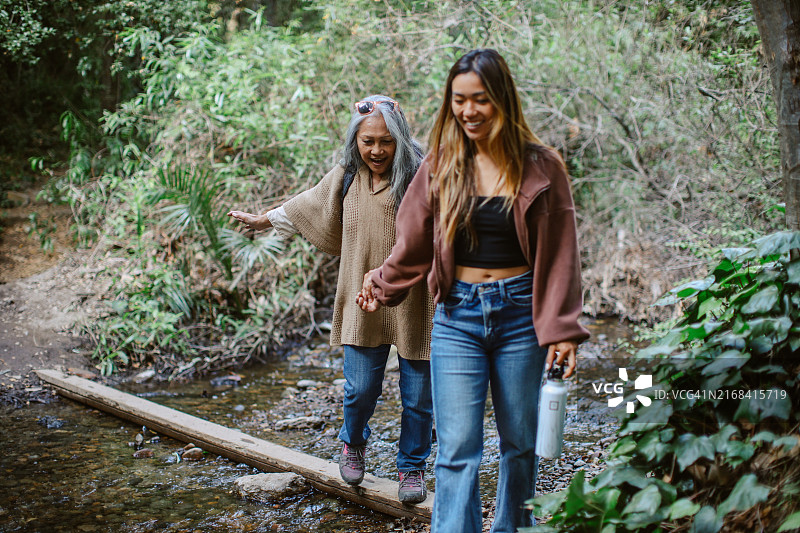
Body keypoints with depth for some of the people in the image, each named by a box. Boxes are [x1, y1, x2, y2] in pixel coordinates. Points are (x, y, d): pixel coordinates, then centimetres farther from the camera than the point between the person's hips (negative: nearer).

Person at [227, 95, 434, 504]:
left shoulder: (419, 175, -9)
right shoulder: (346, 177, 7)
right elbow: (309, 205, 24)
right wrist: (265, 219, 36)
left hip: (413, 302, -3)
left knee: (417, 395, 5)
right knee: (360, 388, 2)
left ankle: (412, 468, 28)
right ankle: (353, 442, 35)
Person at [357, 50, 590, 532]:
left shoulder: (540, 166, -1)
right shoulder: (440, 166, 3)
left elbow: (559, 254, 0)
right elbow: (414, 244, 16)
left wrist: (562, 329, -5)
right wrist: (384, 284, 22)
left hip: (520, 314, 0)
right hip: (457, 316, 1)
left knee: (520, 442, 13)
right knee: (457, 450, -4)